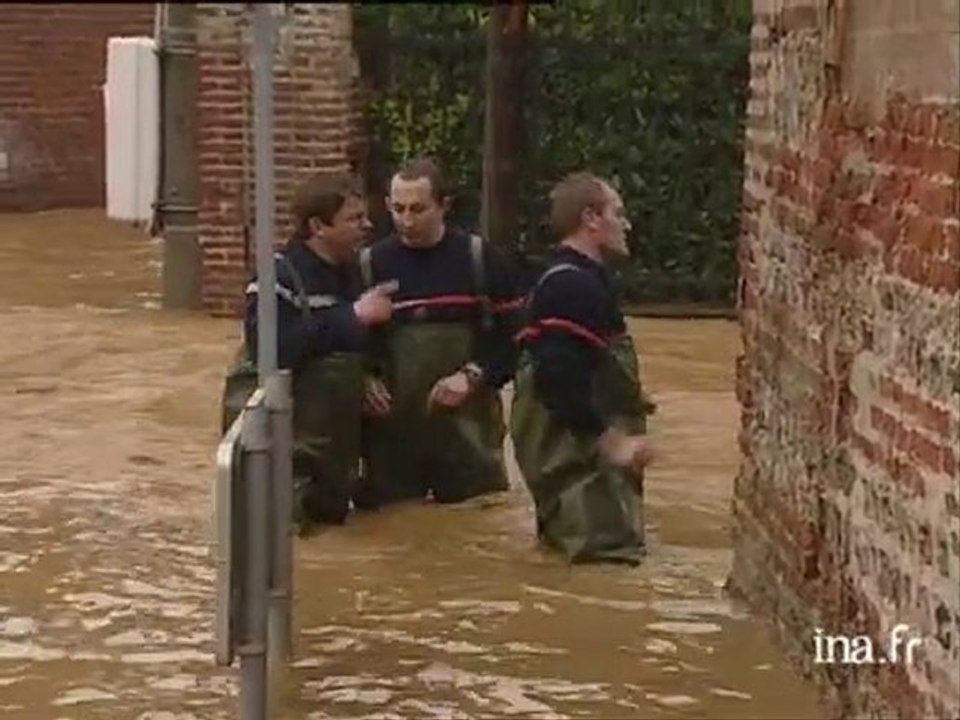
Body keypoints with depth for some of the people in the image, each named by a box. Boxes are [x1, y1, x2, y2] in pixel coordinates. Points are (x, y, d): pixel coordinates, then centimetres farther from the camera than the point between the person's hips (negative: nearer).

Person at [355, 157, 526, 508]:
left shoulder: (479, 259, 0)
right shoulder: (371, 264, 4)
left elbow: (517, 333, 1)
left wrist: (475, 376, -12)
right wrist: (364, 379, -8)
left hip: (466, 428, -1)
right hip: (391, 430, 1)